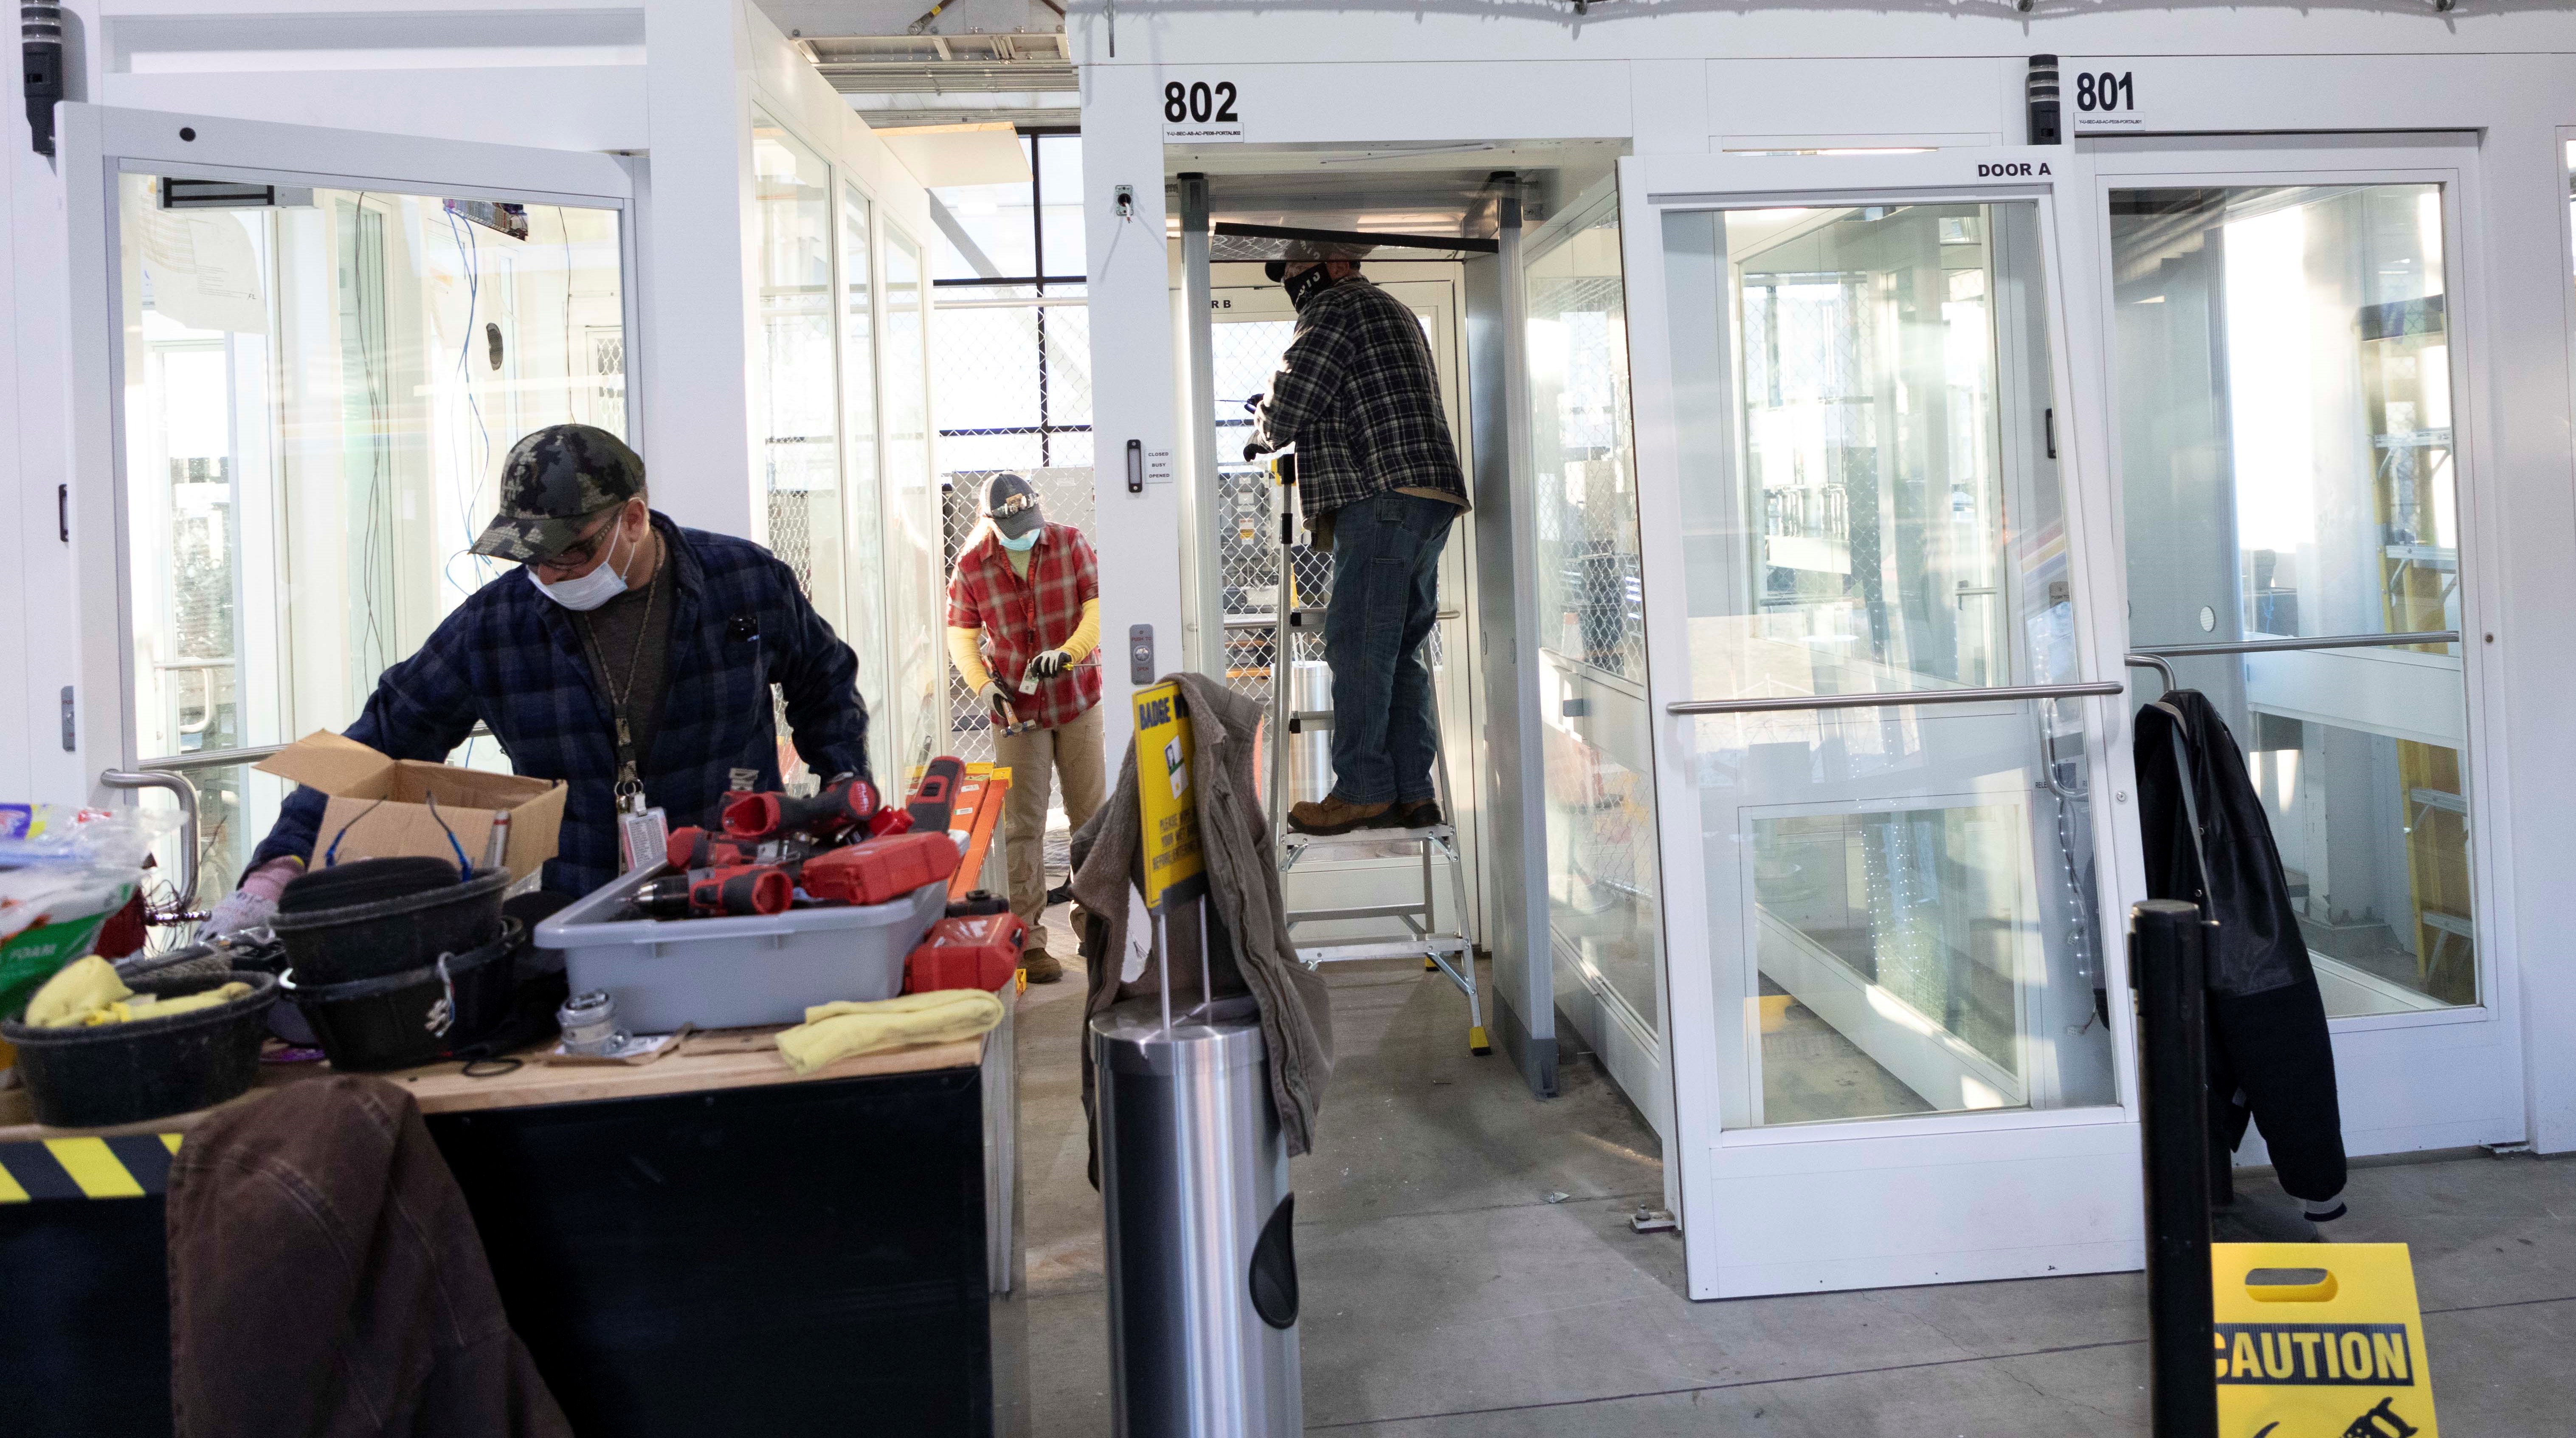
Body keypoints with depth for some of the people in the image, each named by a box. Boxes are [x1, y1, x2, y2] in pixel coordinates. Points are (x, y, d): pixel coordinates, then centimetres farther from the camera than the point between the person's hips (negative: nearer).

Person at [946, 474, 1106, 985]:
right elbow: (961, 636, 1)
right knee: (1023, 826, -1)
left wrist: (1067, 652, -26)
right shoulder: (971, 566, -7)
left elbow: (1098, 608, -10)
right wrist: (984, 685, -15)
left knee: (1093, 816, 7)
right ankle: (1028, 942, 5)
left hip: (1079, 699, 2)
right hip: (1017, 710, -1)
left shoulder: (1070, 542, -5)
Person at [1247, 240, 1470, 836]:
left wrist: (1262, 434, 14)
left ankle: (1362, 791, -7)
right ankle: (1412, 793, 8)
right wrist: (1282, 422, 28)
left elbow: (1287, 408, -7)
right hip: (1431, 498, 10)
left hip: (1384, 497, -10)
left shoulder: (1335, 309, -2)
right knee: (1400, 650, 9)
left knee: (1358, 645, -8)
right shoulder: (1393, 310, 29)